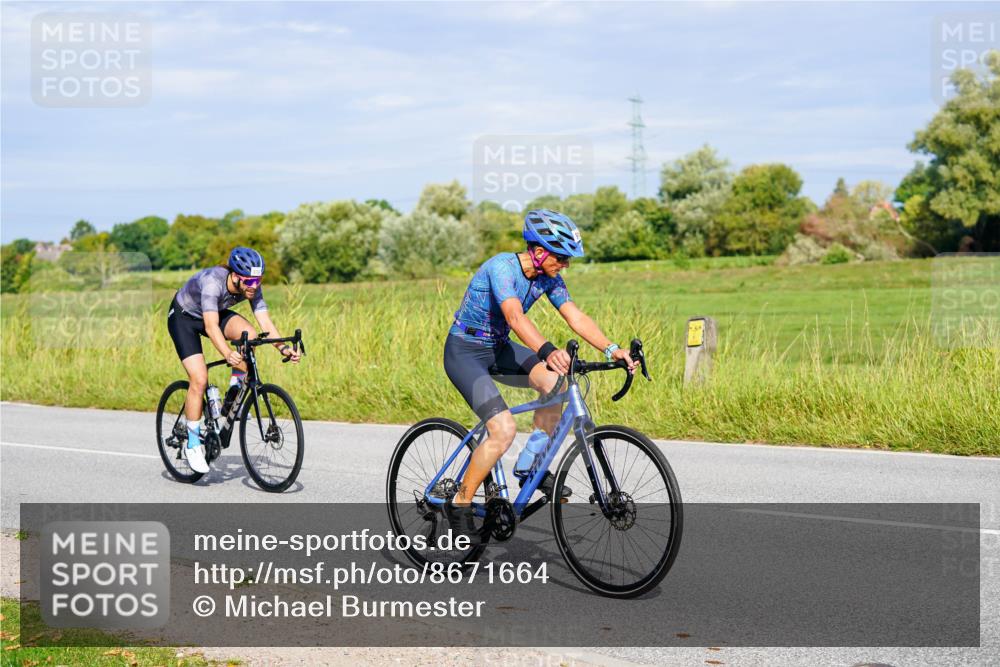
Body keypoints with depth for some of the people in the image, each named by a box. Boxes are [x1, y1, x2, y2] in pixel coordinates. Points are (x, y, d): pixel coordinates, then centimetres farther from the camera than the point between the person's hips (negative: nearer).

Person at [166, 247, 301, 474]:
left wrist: (283, 348, -41)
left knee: (249, 335, -26)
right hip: (183, 317, -5)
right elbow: (211, 326, -46)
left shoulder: (252, 287, -21)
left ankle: (233, 395, -6)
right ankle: (193, 444, -4)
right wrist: (227, 354, -62)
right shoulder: (213, 281, -38)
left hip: (216, 312, 5)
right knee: (199, 379, -18)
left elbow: (265, 321, -24)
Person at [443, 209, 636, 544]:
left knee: (555, 380, -19)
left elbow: (576, 318, -9)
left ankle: (530, 465, -3)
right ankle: (459, 504, -5)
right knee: (504, 430, -22)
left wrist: (612, 349, -24)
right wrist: (547, 351, -58)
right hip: (464, 352, -7)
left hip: (497, 348, 7)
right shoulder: (502, 266, -27)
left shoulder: (549, 278, -3)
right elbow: (514, 316, -43)